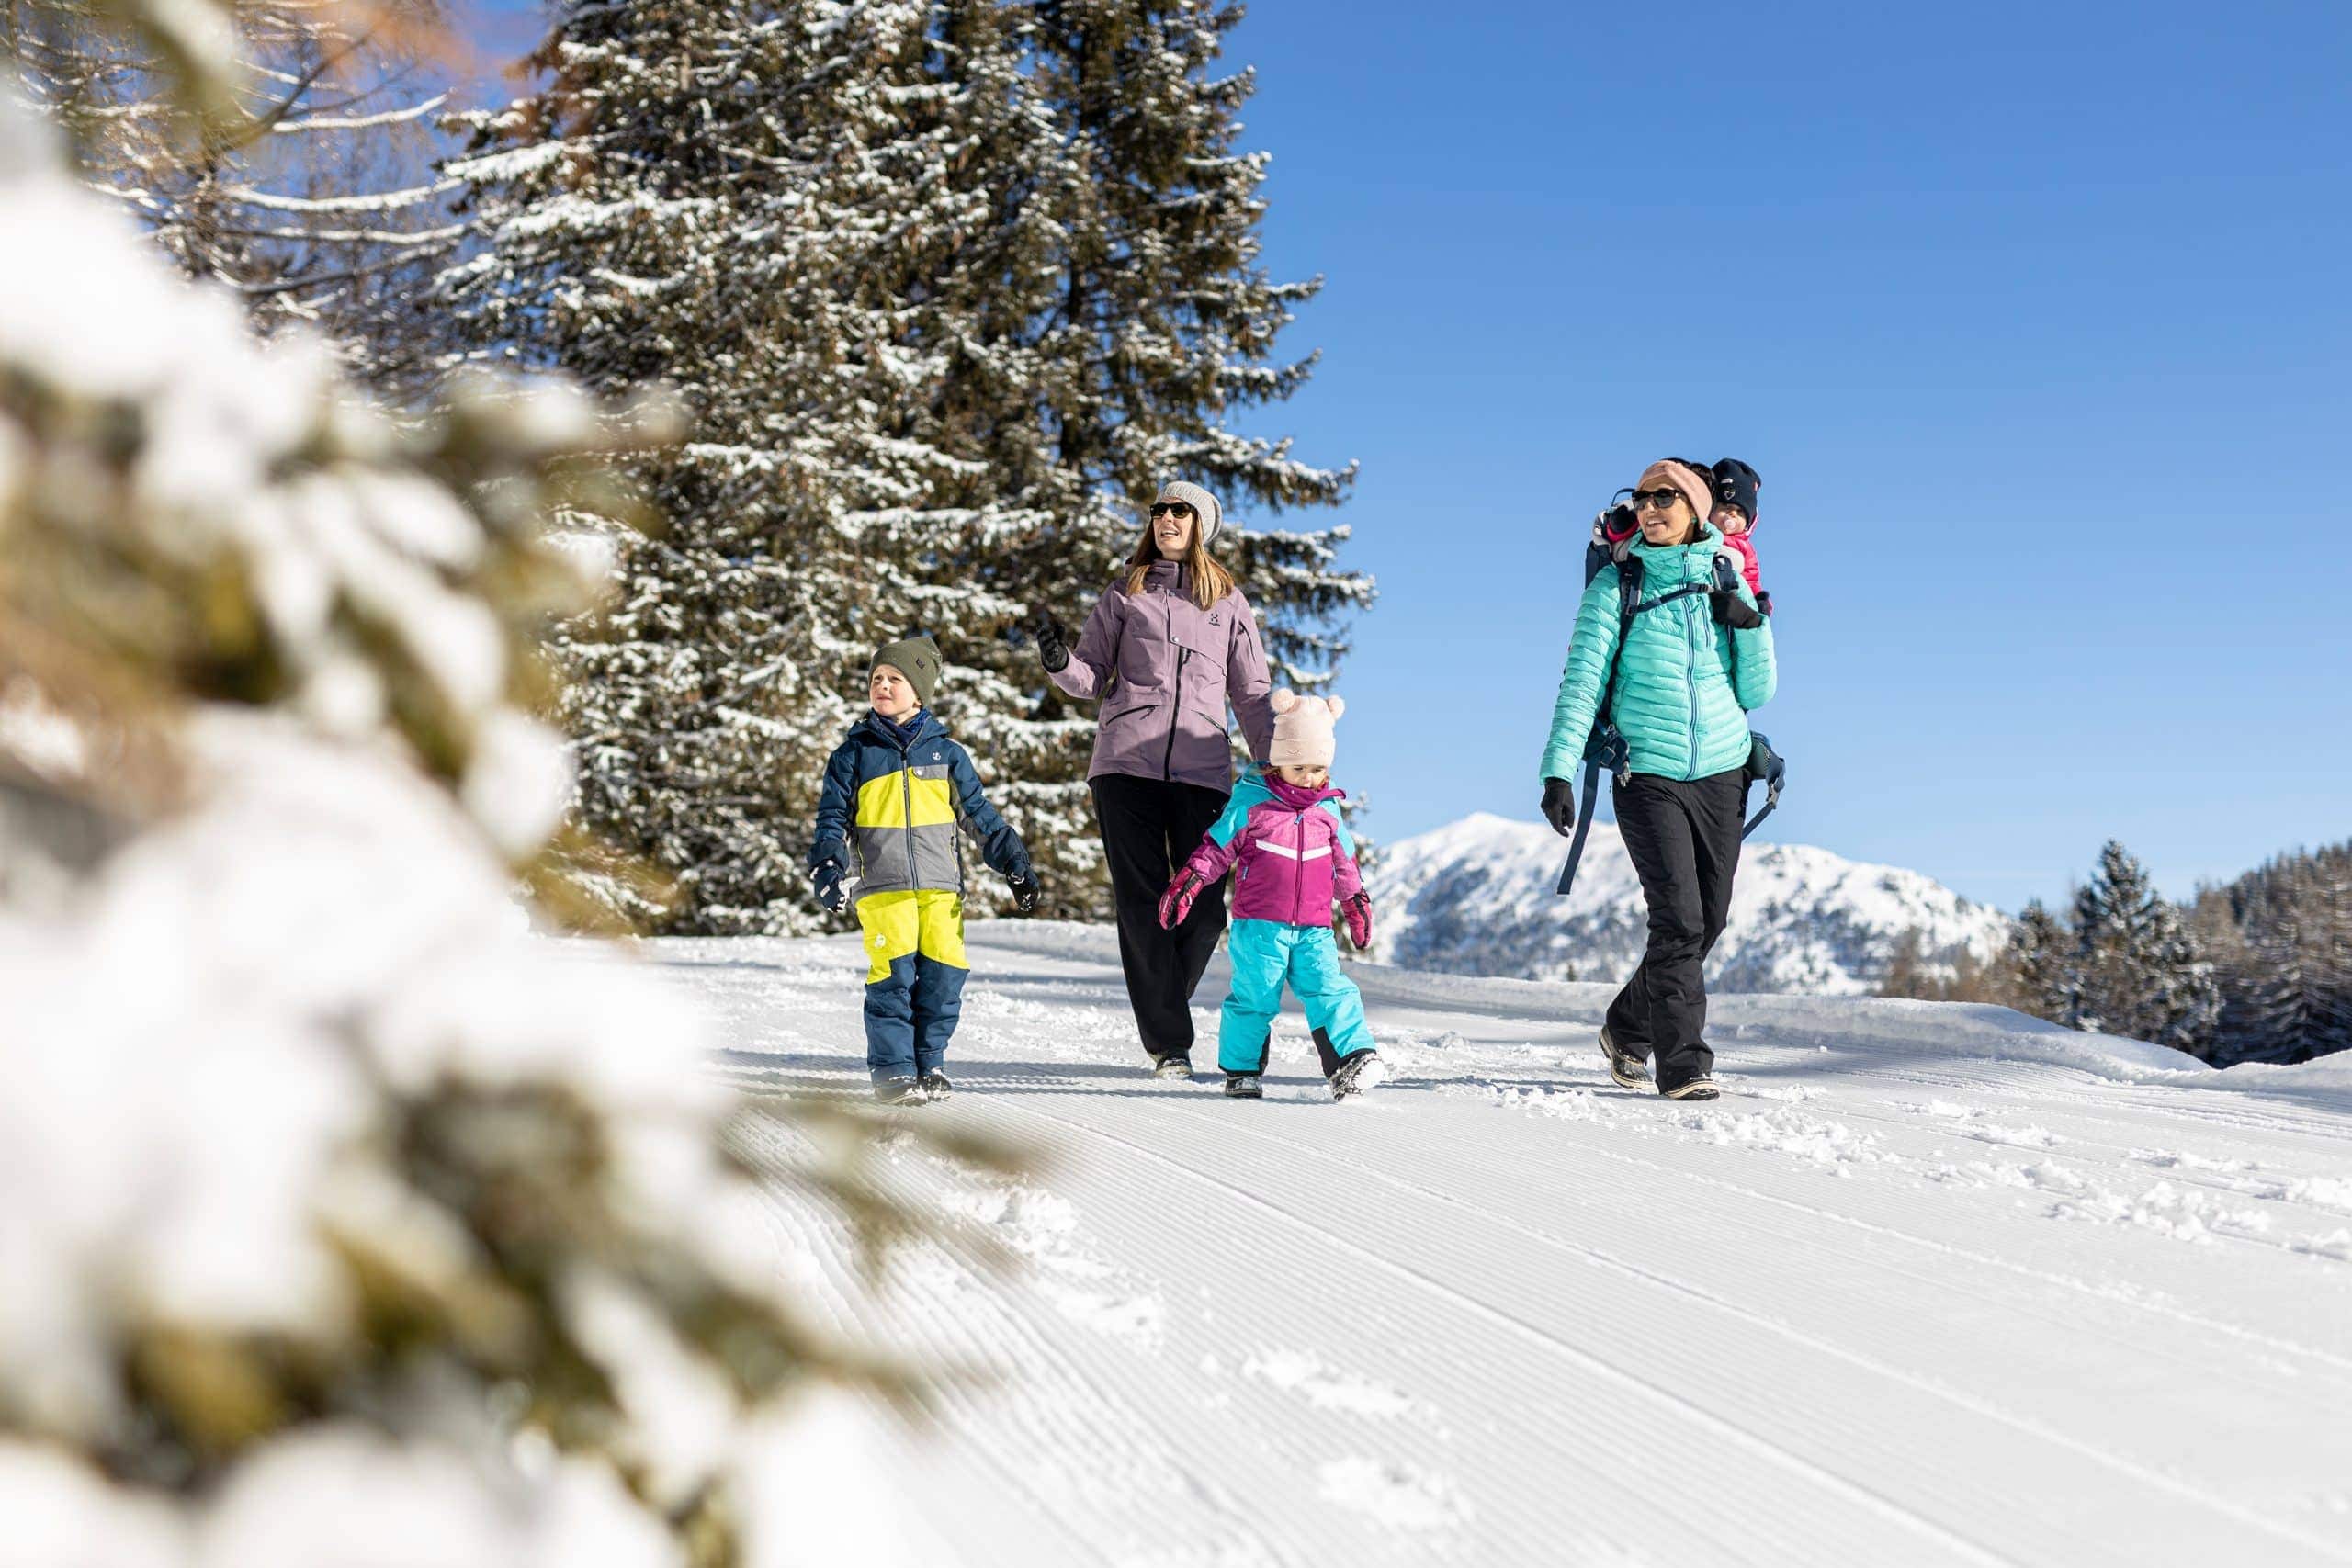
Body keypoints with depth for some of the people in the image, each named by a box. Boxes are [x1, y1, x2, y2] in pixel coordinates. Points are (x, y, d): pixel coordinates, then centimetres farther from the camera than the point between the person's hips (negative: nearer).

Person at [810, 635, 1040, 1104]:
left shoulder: (946, 753, 11)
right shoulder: (853, 754, 9)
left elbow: (980, 815, 14)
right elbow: (833, 819, 10)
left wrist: (1015, 865, 9)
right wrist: (829, 871, -5)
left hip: (940, 885, 1)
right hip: (882, 888, -1)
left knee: (943, 973, -6)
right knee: (893, 974, -12)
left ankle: (929, 1062, 9)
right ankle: (892, 1069, -2)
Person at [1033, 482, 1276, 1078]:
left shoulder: (1229, 603, 15)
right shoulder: (1125, 593, 13)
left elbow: (1253, 695, 16)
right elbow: (1093, 677, 11)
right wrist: (1059, 662, -11)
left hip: (1202, 769, 1)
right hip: (1127, 763, -1)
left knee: (1203, 906, -5)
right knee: (1142, 902, -5)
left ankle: (1164, 1009, 19)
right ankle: (1168, 1042, 1)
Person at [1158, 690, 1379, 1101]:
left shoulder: (1328, 807, 11)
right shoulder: (1250, 800, -2)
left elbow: (1345, 861, 23)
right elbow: (1217, 845, 2)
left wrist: (1355, 902, 30)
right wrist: (1189, 880, -8)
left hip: (1314, 927, 3)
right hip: (1259, 924, -3)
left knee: (1330, 990, -10)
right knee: (1254, 997, -2)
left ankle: (1355, 1057, -14)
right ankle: (1241, 1071, 12)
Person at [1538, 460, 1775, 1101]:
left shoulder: (1727, 583, 7)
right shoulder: (1616, 585, -2)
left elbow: (1756, 694, 7)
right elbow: (1582, 682, -7)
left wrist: (1752, 627, -10)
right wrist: (1559, 771, -16)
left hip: (1722, 775, 4)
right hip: (1649, 777, -4)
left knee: (1707, 922, 8)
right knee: (1679, 919, -13)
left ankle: (1629, 1027, 29)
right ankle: (1684, 1065, -4)